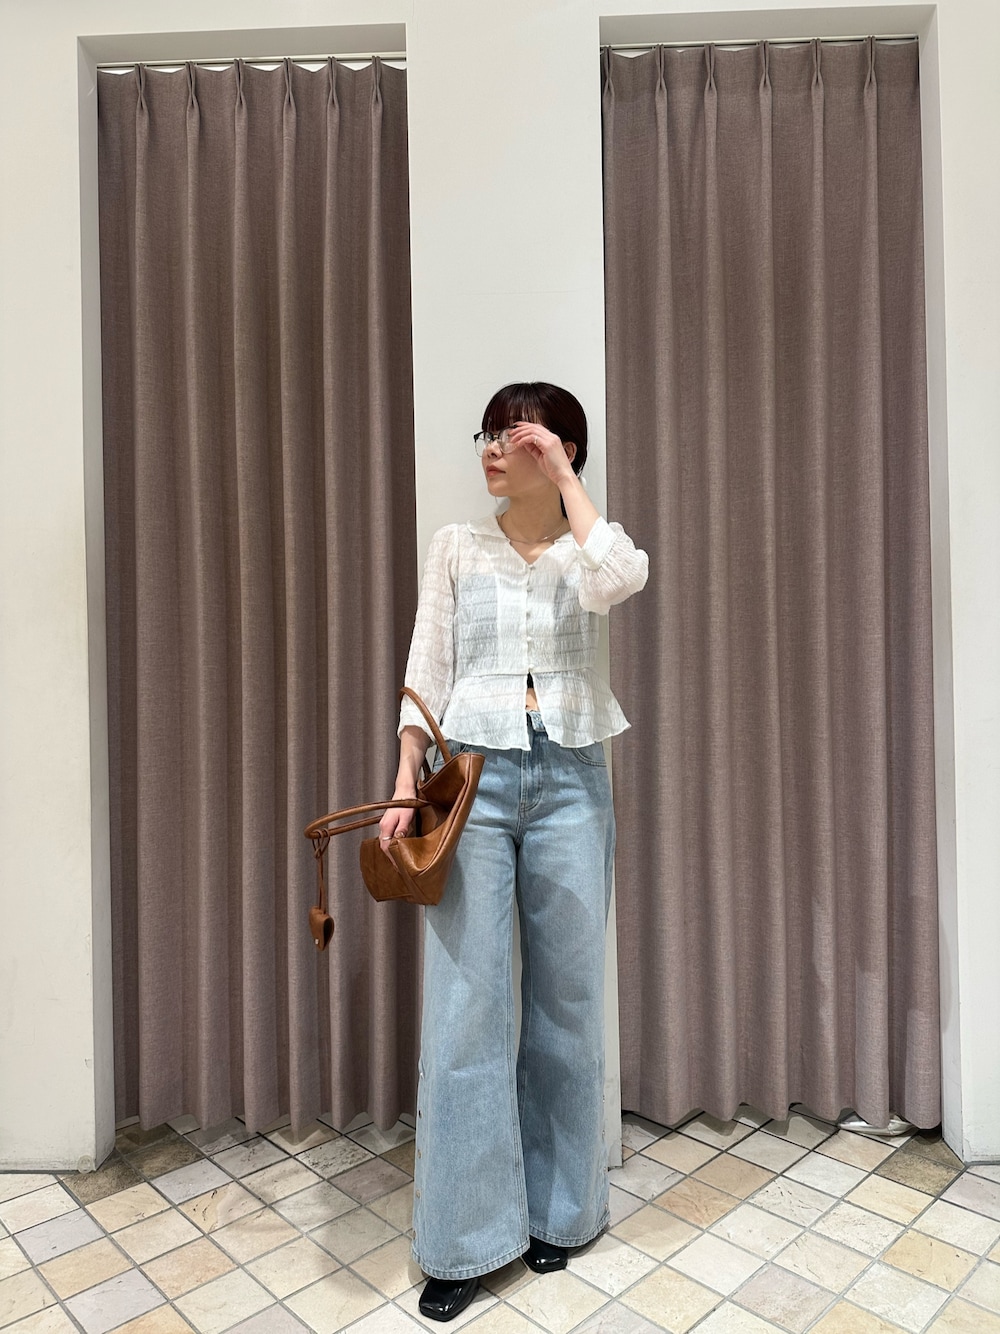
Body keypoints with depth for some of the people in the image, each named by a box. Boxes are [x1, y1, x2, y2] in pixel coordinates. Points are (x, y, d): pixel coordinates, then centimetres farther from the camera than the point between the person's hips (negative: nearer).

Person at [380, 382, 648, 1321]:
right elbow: (427, 670, 5)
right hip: (472, 777, 0)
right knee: (465, 1005, 0)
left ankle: (556, 1210, 29)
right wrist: (406, 784, -4)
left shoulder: (587, 549, 7)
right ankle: (464, 1239, 16)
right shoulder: (457, 547, 9)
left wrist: (565, 476, -7)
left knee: (567, 998, 8)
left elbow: (620, 581, -18)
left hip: (569, 782, 1)